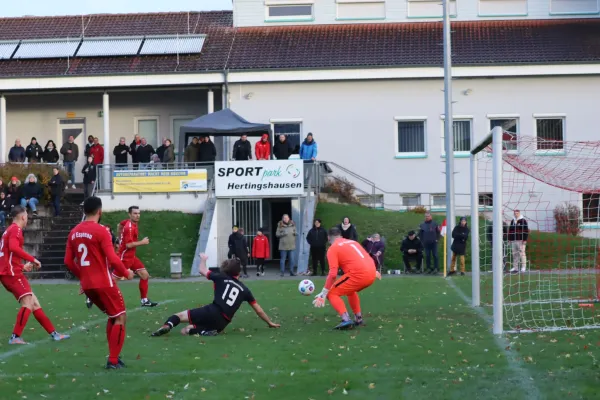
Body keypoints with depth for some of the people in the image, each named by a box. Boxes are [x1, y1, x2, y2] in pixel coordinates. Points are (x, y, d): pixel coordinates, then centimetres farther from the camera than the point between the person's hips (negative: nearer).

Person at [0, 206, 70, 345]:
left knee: (34, 303, 10)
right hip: (12, 273, -10)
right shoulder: (16, 229, -8)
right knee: (28, 303, -15)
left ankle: (53, 333, 12)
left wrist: (22, 267, 27)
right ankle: (15, 337, -19)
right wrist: (32, 259, -23)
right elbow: (13, 248, -28)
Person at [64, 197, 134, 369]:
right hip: (104, 283, -7)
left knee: (113, 316, 22)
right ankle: (113, 361, -2)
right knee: (120, 318, 4)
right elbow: (113, 259, -17)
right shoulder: (100, 231, -13)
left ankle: (113, 356, 21)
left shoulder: (74, 232, 7)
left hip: (87, 285, 7)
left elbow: (68, 261, 10)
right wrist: (126, 273, -1)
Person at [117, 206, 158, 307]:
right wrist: (142, 242, -18)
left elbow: (120, 225, 27)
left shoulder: (133, 223, 6)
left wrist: (121, 238, 27)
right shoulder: (129, 227, -22)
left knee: (145, 275, 6)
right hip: (124, 257, -9)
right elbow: (129, 245, -29)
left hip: (131, 256, 9)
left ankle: (145, 300, 12)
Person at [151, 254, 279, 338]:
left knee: (180, 315, 8)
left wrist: (203, 259, 49)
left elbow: (202, 270, 27)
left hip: (211, 312, -2)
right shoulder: (244, 289, 18)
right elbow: (258, 310, 23)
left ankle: (167, 326, -29)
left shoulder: (221, 278, 13)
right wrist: (270, 322, 37)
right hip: (222, 323, 2)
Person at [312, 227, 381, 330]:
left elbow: (333, 274, -8)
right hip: (371, 273, 8)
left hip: (358, 275, -7)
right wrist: (374, 271, 55)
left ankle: (346, 320, -15)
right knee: (350, 291, 34)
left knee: (332, 294, 4)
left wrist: (324, 293, -4)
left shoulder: (332, 249, 3)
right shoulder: (352, 242, 24)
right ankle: (358, 319, 32)